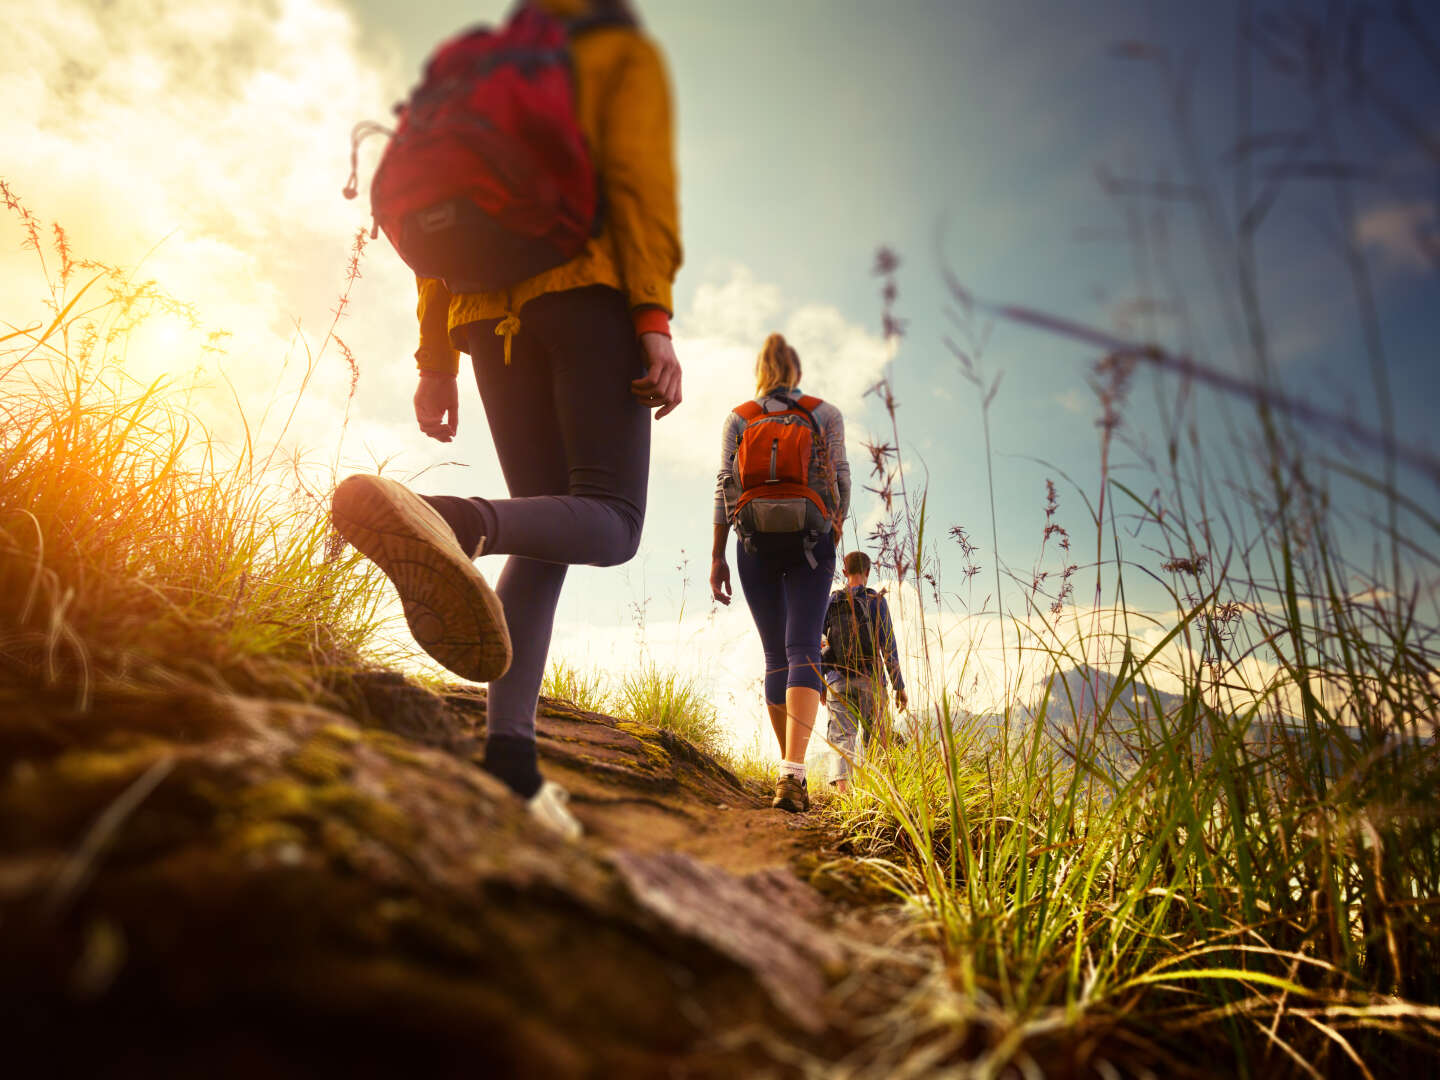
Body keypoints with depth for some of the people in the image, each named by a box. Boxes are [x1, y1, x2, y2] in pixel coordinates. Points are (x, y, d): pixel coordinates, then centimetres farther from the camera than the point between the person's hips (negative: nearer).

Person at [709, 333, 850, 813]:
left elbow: (726, 486, 2)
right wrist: (835, 532, 15)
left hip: (756, 544, 2)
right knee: (803, 649, -10)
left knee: (775, 655, 11)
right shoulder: (826, 414, 7)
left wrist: (717, 555, 2)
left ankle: (790, 766, 15)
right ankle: (793, 772, -27)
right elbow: (839, 480, 1)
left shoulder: (737, 418, 10)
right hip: (810, 541, -2)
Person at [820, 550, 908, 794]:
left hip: (837, 681, 2)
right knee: (872, 738, 12)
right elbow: (888, 646, -7)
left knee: (842, 736, 1)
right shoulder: (876, 601, -2)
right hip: (869, 680, -2)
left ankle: (841, 782, -21)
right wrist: (899, 686, -2)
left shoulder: (830, 603, 7)